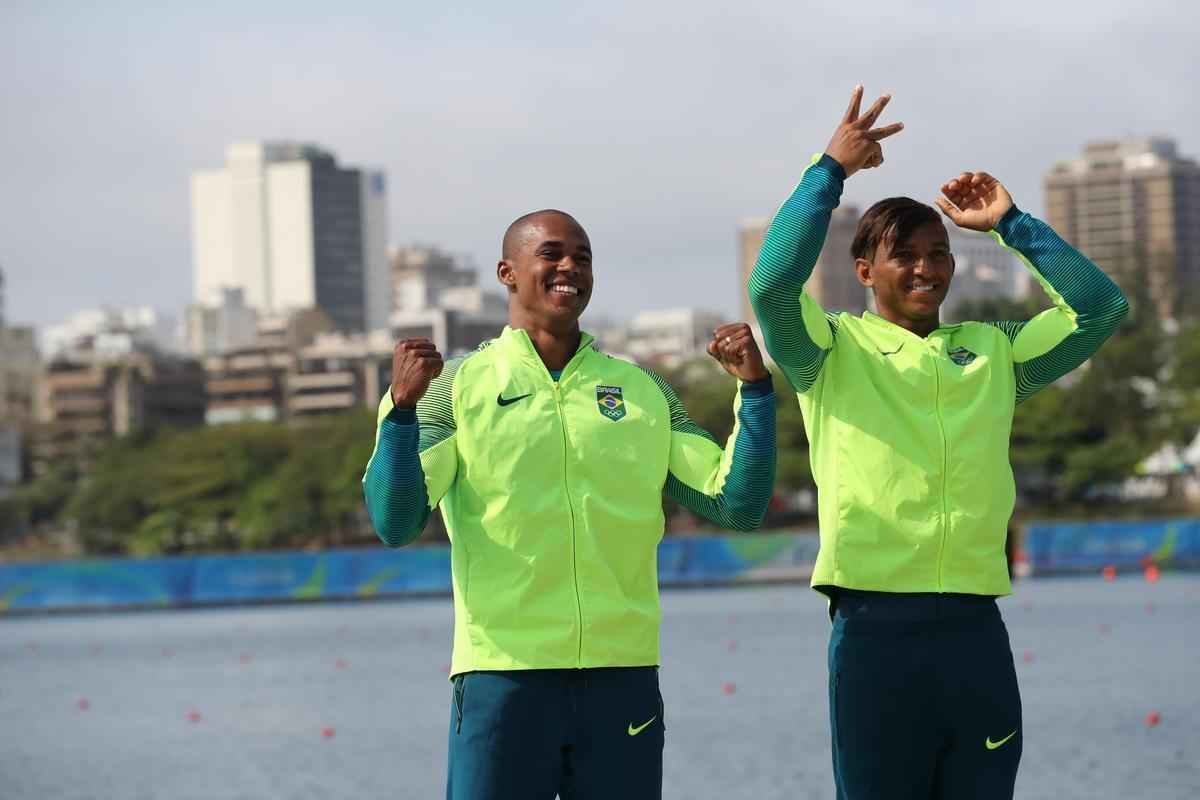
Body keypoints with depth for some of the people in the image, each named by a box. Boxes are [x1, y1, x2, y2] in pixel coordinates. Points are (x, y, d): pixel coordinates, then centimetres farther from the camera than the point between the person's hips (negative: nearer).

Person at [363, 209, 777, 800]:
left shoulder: (644, 392, 11)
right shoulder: (457, 388, 2)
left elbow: (737, 506, 8)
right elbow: (396, 524, -7)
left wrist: (754, 388, -2)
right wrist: (401, 407, -20)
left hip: (623, 678, 3)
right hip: (505, 674, -3)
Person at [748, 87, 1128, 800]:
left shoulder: (991, 351, 15)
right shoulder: (835, 350, 4)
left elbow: (1100, 308, 10)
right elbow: (773, 287, -14)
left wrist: (1009, 224, 9)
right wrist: (830, 172, -8)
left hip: (976, 631, 3)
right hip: (876, 628, -3)